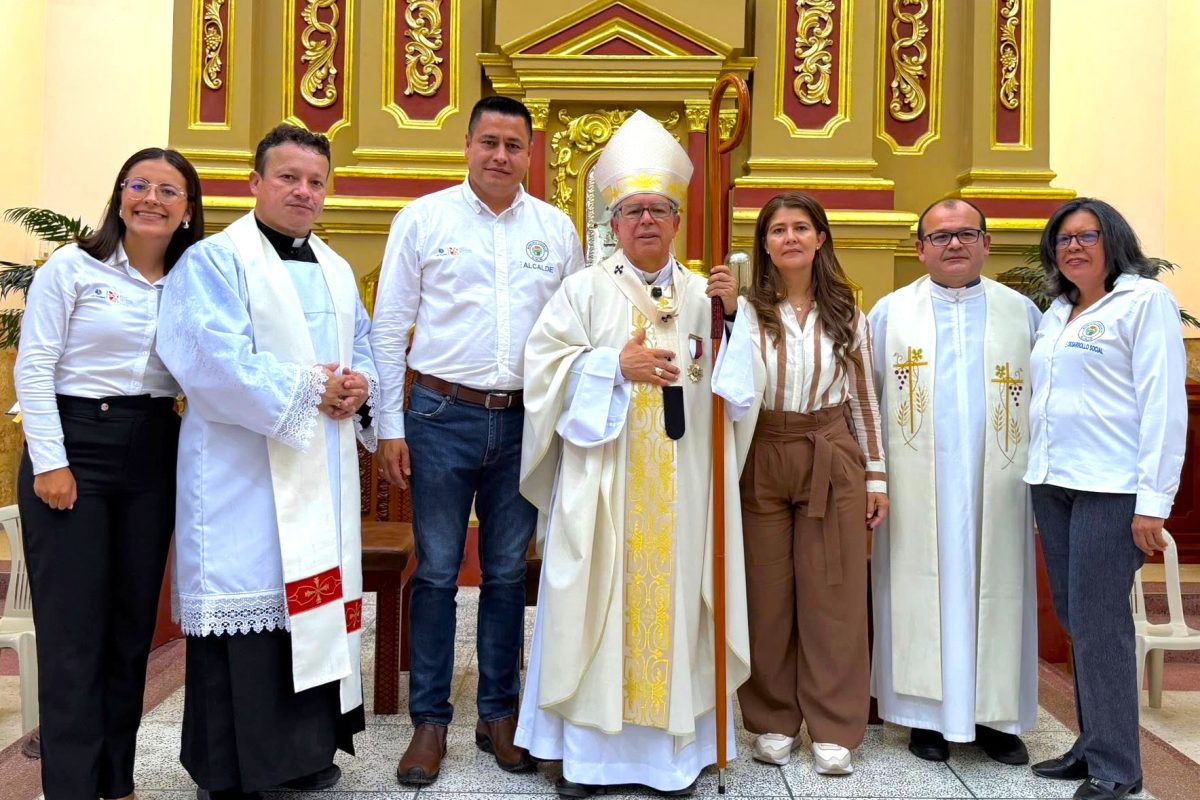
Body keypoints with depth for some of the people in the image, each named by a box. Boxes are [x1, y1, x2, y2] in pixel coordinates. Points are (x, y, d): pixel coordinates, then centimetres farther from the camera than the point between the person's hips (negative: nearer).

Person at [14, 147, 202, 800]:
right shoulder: (73, 267, -2)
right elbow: (32, 367, -6)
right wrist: (49, 461, -11)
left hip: (153, 453, 4)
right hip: (76, 444, -4)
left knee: (134, 621, 10)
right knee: (74, 624, -1)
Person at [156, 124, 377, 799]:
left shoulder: (337, 269, 18)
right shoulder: (215, 260, -4)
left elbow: (365, 343, 19)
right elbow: (214, 358, -16)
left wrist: (360, 385, -3)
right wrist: (308, 390, -16)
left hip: (325, 468, 7)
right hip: (245, 470, -7)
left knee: (315, 597, 10)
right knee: (247, 594, -3)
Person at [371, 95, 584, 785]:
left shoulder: (557, 229, 8)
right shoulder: (424, 218, 2)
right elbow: (390, 327, 1)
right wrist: (390, 427, -3)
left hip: (524, 421, 2)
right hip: (443, 416, -2)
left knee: (508, 573, 10)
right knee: (437, 572, 4)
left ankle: (500, 715, 25)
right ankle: (430, 721, 18)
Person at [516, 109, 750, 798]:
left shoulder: (703, 295, 12)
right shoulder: (586, 290, 6)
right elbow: (546, 365, -3)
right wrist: (616, 365, -14)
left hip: (681, 483, 2)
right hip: (603, 478, -2)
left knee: (674, 597, 5)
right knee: (599, 602, 2)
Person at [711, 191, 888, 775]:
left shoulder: (845, 313, 7)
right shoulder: (746, 309, 0)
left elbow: (863, 397, 10)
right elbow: (732, 391, -11)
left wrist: (875, 476, 7)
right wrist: (727, 314, -20)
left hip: (831, 460, 1)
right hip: (762, 461, -1)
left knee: (833, 595, 4)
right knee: (767, 595, 7)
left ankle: (833, 730, 16)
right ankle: (773, 722, 21)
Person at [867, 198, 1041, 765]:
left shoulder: (1022, 313, 8)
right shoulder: (889, 313, 5)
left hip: (996, 489, 1)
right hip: (917, 490, -1)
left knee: (995, 596, 6)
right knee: (921, 593, 4)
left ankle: (995, 714, 19)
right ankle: (927, 713, 16)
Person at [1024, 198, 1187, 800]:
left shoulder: (1145, 301, -4)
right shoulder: (1055, 314, 17)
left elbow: (1163, 402, -11)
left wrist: (1153, 500, -16)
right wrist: (1038, 473, 12)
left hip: (1110, 487, -7)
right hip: (1052, 483, 7)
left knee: (1097, 622, -4)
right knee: (1072, 617, 11)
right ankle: (1092, 745, 23)